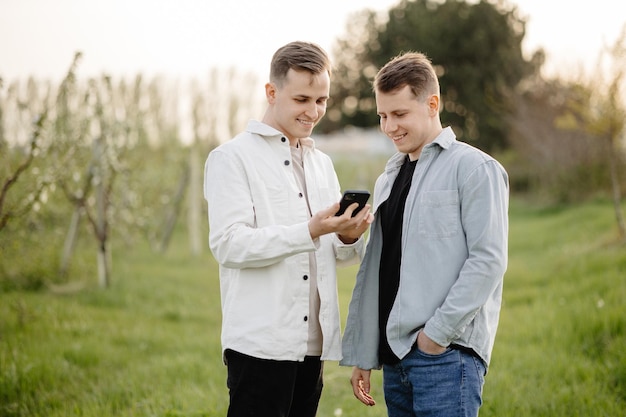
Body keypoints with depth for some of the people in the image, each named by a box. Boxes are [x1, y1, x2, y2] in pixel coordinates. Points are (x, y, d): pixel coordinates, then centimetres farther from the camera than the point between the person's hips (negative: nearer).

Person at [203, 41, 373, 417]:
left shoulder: (322, 163, 18)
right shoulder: (232, 157, -2)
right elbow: (228, 244, -14)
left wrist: (350, 238, -6)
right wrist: (310, 232, -23)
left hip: (315, 342, 6)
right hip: (261, 344, -6)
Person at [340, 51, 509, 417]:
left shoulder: (474, 168, -4)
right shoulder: (388, 179, 19)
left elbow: (488, 259, -12)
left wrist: (438, 332, -15)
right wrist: (362, 355, 15)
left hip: (447, 355, -7)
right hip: (395, 357, 7)